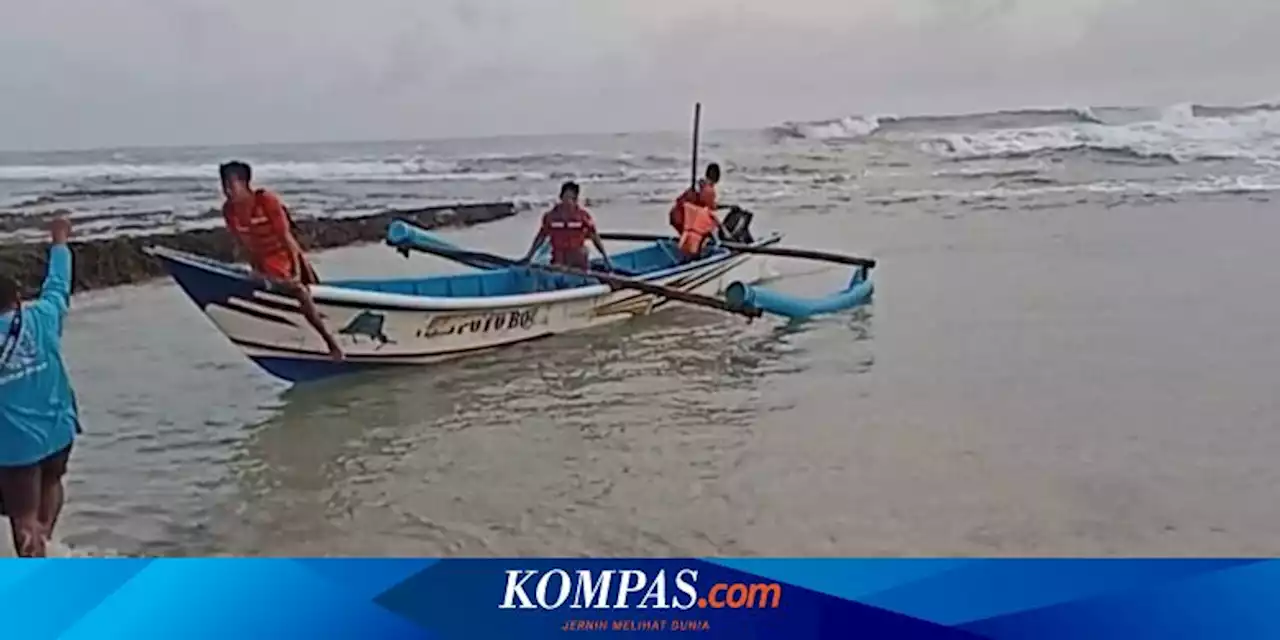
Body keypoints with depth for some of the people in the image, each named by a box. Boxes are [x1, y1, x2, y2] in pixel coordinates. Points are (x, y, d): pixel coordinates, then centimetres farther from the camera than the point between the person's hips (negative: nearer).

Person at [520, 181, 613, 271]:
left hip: (579, 264, -1)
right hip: (558, 264, 1)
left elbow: (595, 238, 1)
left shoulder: (583, 216, -4)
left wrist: (606, 259, -1)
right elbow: (540, 237, 11)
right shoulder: (551, 216, 0)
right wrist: (529, 257, 12)